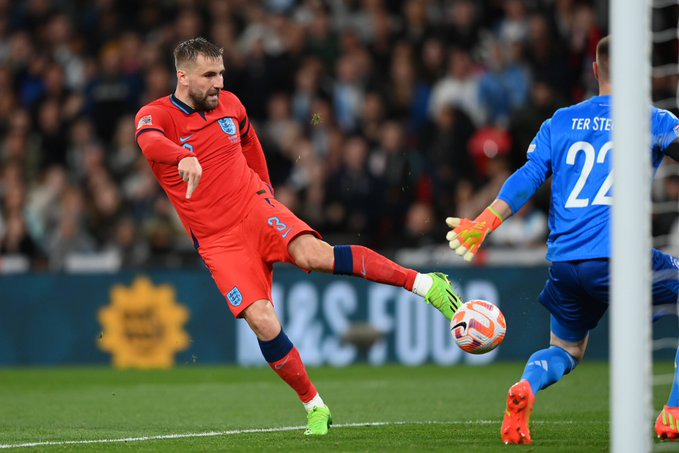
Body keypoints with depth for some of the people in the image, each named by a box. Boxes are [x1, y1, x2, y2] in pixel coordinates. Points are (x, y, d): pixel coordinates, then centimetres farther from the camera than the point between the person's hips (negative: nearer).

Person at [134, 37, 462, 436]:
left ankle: (424, 283, -26)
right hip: (218, 241, -1)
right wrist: (184, 158, -53)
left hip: (255, 208, 1)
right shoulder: (156, 115, -7)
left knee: (314, 254, -30)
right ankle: (314, 407, 0)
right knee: (264, 323, -17)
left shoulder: (229, 104, 7)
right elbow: (149, 142, -33)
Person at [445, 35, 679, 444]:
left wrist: (483, 223, 6)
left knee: (566, 351, 25)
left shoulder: (560, 122, 16)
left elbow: (528, 178, 7)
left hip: (564, 262, 5)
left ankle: (525, 388, -10)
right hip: (618, 257, -5)